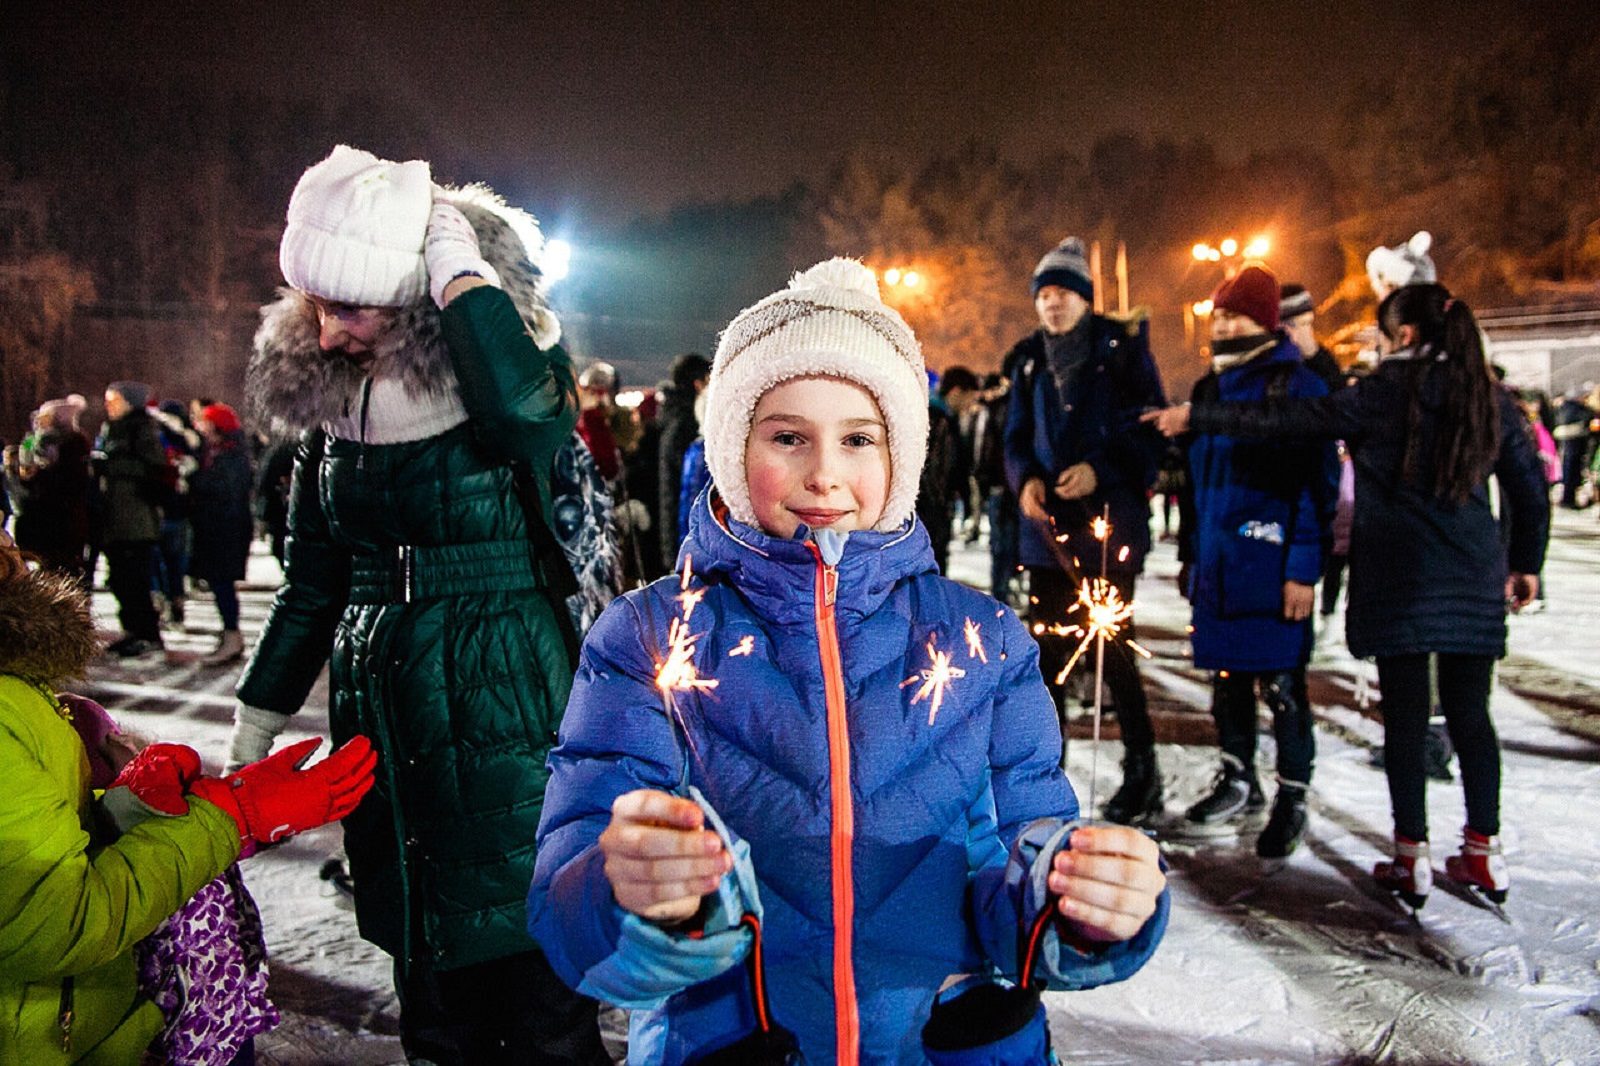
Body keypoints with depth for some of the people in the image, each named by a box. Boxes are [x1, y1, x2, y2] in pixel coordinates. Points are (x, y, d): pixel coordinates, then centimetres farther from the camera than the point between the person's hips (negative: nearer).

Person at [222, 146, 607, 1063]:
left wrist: (459, 262, -24)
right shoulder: (333, 393, 6)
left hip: (504, 714, -5)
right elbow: (314, 581, 12)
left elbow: (533, 412, -37)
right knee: (431, 989, 15)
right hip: (383, 725, 5)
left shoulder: (503, 371, -9)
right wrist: (255, 727, 12)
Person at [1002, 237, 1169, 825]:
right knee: (1046, 647, 8)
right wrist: (1025, 479, -5)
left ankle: (1141, 770, 15)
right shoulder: (1030, 359, 12)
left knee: (1111, 647, -1)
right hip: (1048, 526, 5)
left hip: (1108, 521, -5)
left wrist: (1099, 471, -18)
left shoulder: (1122, 350, -2)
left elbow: (1151, 430, -5)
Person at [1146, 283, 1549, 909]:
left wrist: (1194, 419, -3)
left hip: (1399, 579, -4)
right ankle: (1484, 855, 18)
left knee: (1405, 714, 2)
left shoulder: (1385, 395, -9)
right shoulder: (1491, 399, 6)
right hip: (1476, 581, 5)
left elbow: (1281, 420, -10)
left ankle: (1412, 860, 7)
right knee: (1469, 712, 11)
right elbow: (1530, 487, 12)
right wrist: (1526, 563, 23)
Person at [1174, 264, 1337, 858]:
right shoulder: (1209, 388, 14)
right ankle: (1238, 785, 30)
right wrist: (1190, 554, 17)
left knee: (1280, 684, 1)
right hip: (1217, 563, 7)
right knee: (1226, 676, 14)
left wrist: (1304, 566, -17)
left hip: (1271, 564, -7)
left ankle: (1292, 801, 16)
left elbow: (1318, 481, -12)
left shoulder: (1298, 385, -7)